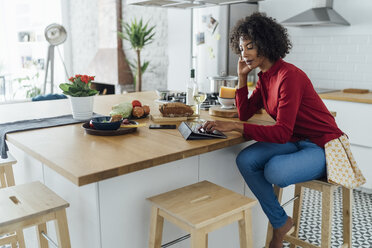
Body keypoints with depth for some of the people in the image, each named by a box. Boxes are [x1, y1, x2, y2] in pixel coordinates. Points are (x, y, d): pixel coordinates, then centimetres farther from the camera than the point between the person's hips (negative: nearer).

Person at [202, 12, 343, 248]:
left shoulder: (289, 76, -24)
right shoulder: (264, 77, 5)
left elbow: (282, 133, -30)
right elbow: (245, 113, 7)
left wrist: (235, 126, -35)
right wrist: (242, 77, -1)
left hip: (323, 147, -8)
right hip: (297, 141, 8)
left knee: (274, 171, -33)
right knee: (246, 160, -14)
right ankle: (281, 223, 4)